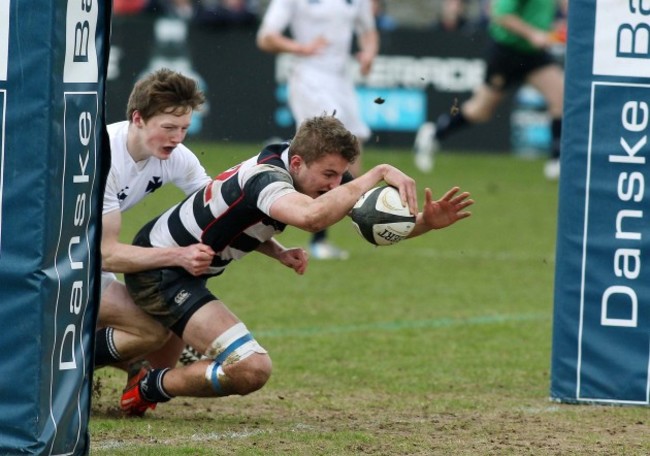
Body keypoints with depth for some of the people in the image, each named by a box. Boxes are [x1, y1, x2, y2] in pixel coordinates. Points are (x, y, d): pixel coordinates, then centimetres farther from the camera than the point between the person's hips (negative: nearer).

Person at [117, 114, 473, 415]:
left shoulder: (314, 174, -7)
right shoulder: (266, 177, -33)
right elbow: (311, 216, -56)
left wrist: (427, 222, -21)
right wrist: (380, 173, -53)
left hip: (182, 273, 10)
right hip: (158, 271, -10)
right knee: (250, 368, -24)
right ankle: (150, 387, -4)